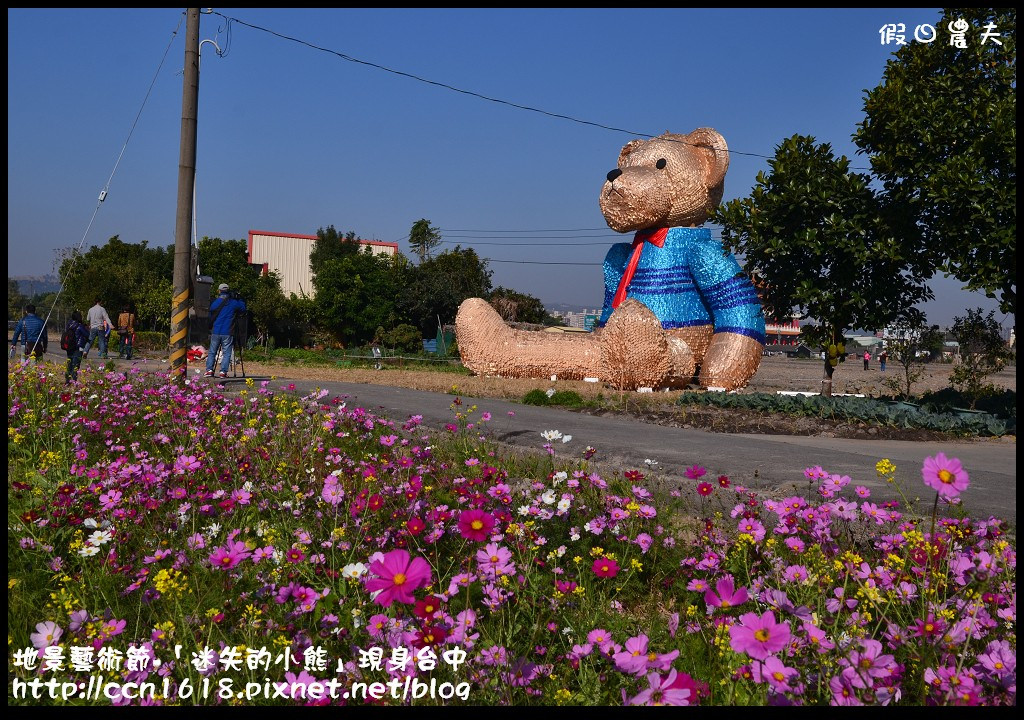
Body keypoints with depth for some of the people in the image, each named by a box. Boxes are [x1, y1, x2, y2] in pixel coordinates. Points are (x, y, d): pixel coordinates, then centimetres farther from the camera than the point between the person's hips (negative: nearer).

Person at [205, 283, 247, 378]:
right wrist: (237, 299, 18)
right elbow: (243, 308, 16)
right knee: (226, 353, 1)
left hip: (215, 332, 2)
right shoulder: (234, 303, -2)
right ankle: (223, 371, -8)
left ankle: (209, 370, 1)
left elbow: (210, 316, 15)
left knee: (212, 352, 10)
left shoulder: (214, 303, 4)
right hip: (227, 333, -2)